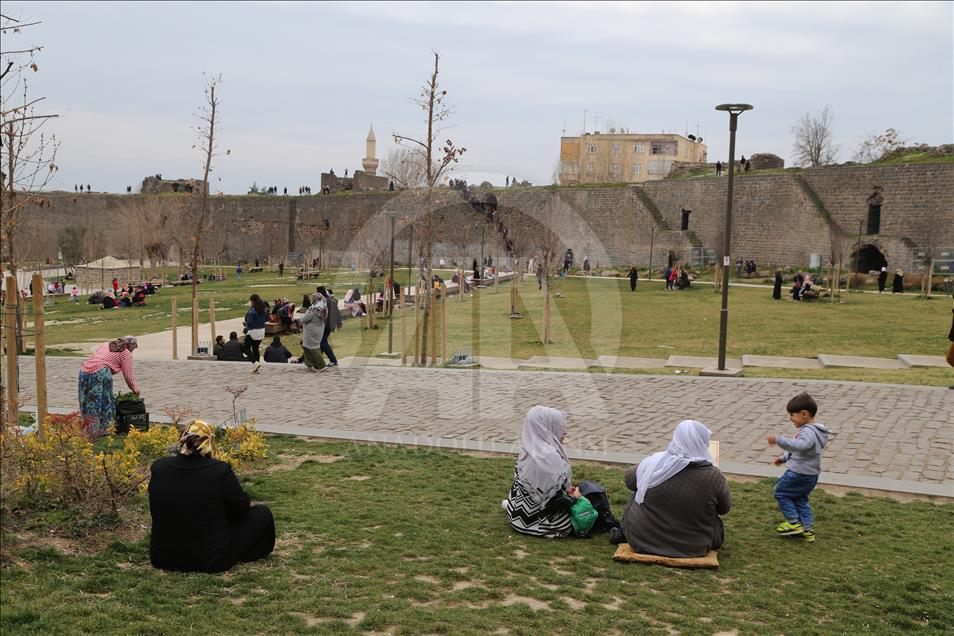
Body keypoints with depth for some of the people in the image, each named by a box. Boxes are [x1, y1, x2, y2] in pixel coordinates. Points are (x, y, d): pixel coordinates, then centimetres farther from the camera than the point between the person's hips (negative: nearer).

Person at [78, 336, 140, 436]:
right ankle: (102, 430, 6)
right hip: (100, 374, -7)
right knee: (104, 401, 4)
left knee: (88, 402, 13)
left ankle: (89, 430, 17)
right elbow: (128, 376, 4)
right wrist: (135, 389, 20)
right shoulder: (126, 354, 6)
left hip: (83, 371, 7)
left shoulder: (105, 345, 26)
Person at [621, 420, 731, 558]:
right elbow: (725, 509, -1)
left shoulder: (651, 464, -14)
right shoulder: (714, 477, -19)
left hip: (641, 540, 1)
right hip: (694, 548, -1)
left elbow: (628, 479, 6)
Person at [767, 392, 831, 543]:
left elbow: (800, 445, -43)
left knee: (781, 492, 5)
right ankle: (807, 529, 19)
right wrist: (784, 457, 20)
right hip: (810, 474, 10)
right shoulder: (810, 430, 12)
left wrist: (778, 440, -48)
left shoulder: (808, 431, -23)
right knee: (800, 499, 19)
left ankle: (794, 522, 7)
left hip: (800, 474, -10)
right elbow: (797, 448, 25)